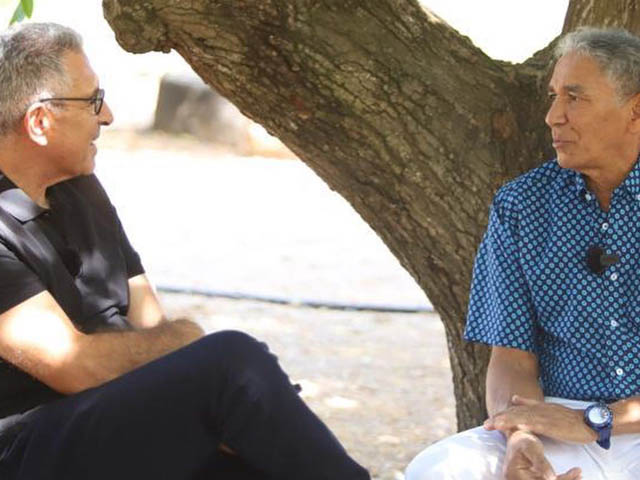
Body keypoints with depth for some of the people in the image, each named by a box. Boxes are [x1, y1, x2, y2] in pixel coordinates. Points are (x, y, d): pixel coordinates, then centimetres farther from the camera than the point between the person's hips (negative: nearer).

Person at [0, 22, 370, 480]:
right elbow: (74, 364, -23)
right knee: (233, 360, -25)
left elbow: (149, 326, 12)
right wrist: (178, 338, -3)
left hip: (119, 433, 9)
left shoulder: (79, 190, 14)